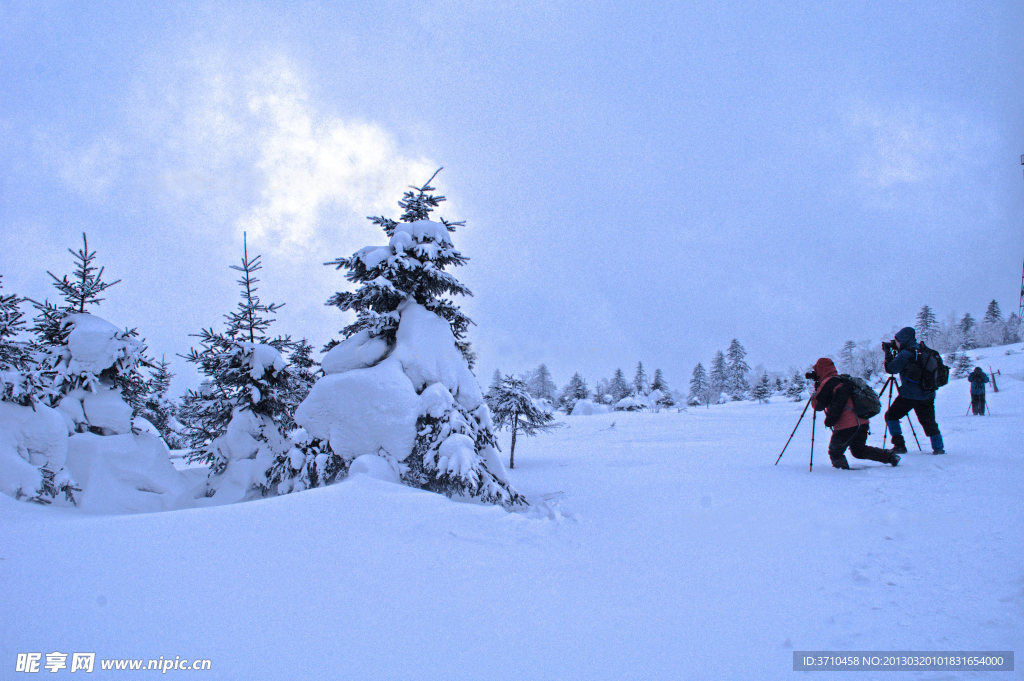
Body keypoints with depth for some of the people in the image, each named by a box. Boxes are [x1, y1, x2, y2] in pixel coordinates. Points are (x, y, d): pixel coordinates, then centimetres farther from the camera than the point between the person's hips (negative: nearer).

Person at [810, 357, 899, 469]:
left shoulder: (827, 382, -7)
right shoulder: (842, 380, 21)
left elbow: (817, 405, -3)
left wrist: (816, 391, 13)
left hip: (847, 426, -9)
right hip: (862, 422, 9)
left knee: (835, 453, 6)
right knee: (858, 450, 25)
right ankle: (890, 455, 17)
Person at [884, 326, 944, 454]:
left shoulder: (906, 353, -12)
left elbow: (891, 368, -12)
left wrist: (888, 357, 3)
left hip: (910, 394, -7)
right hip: (928, 394, 7)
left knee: (891, 415, 7)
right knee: (929, 422, 15)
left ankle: (899, 445, 0)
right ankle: (938, 448, 11)